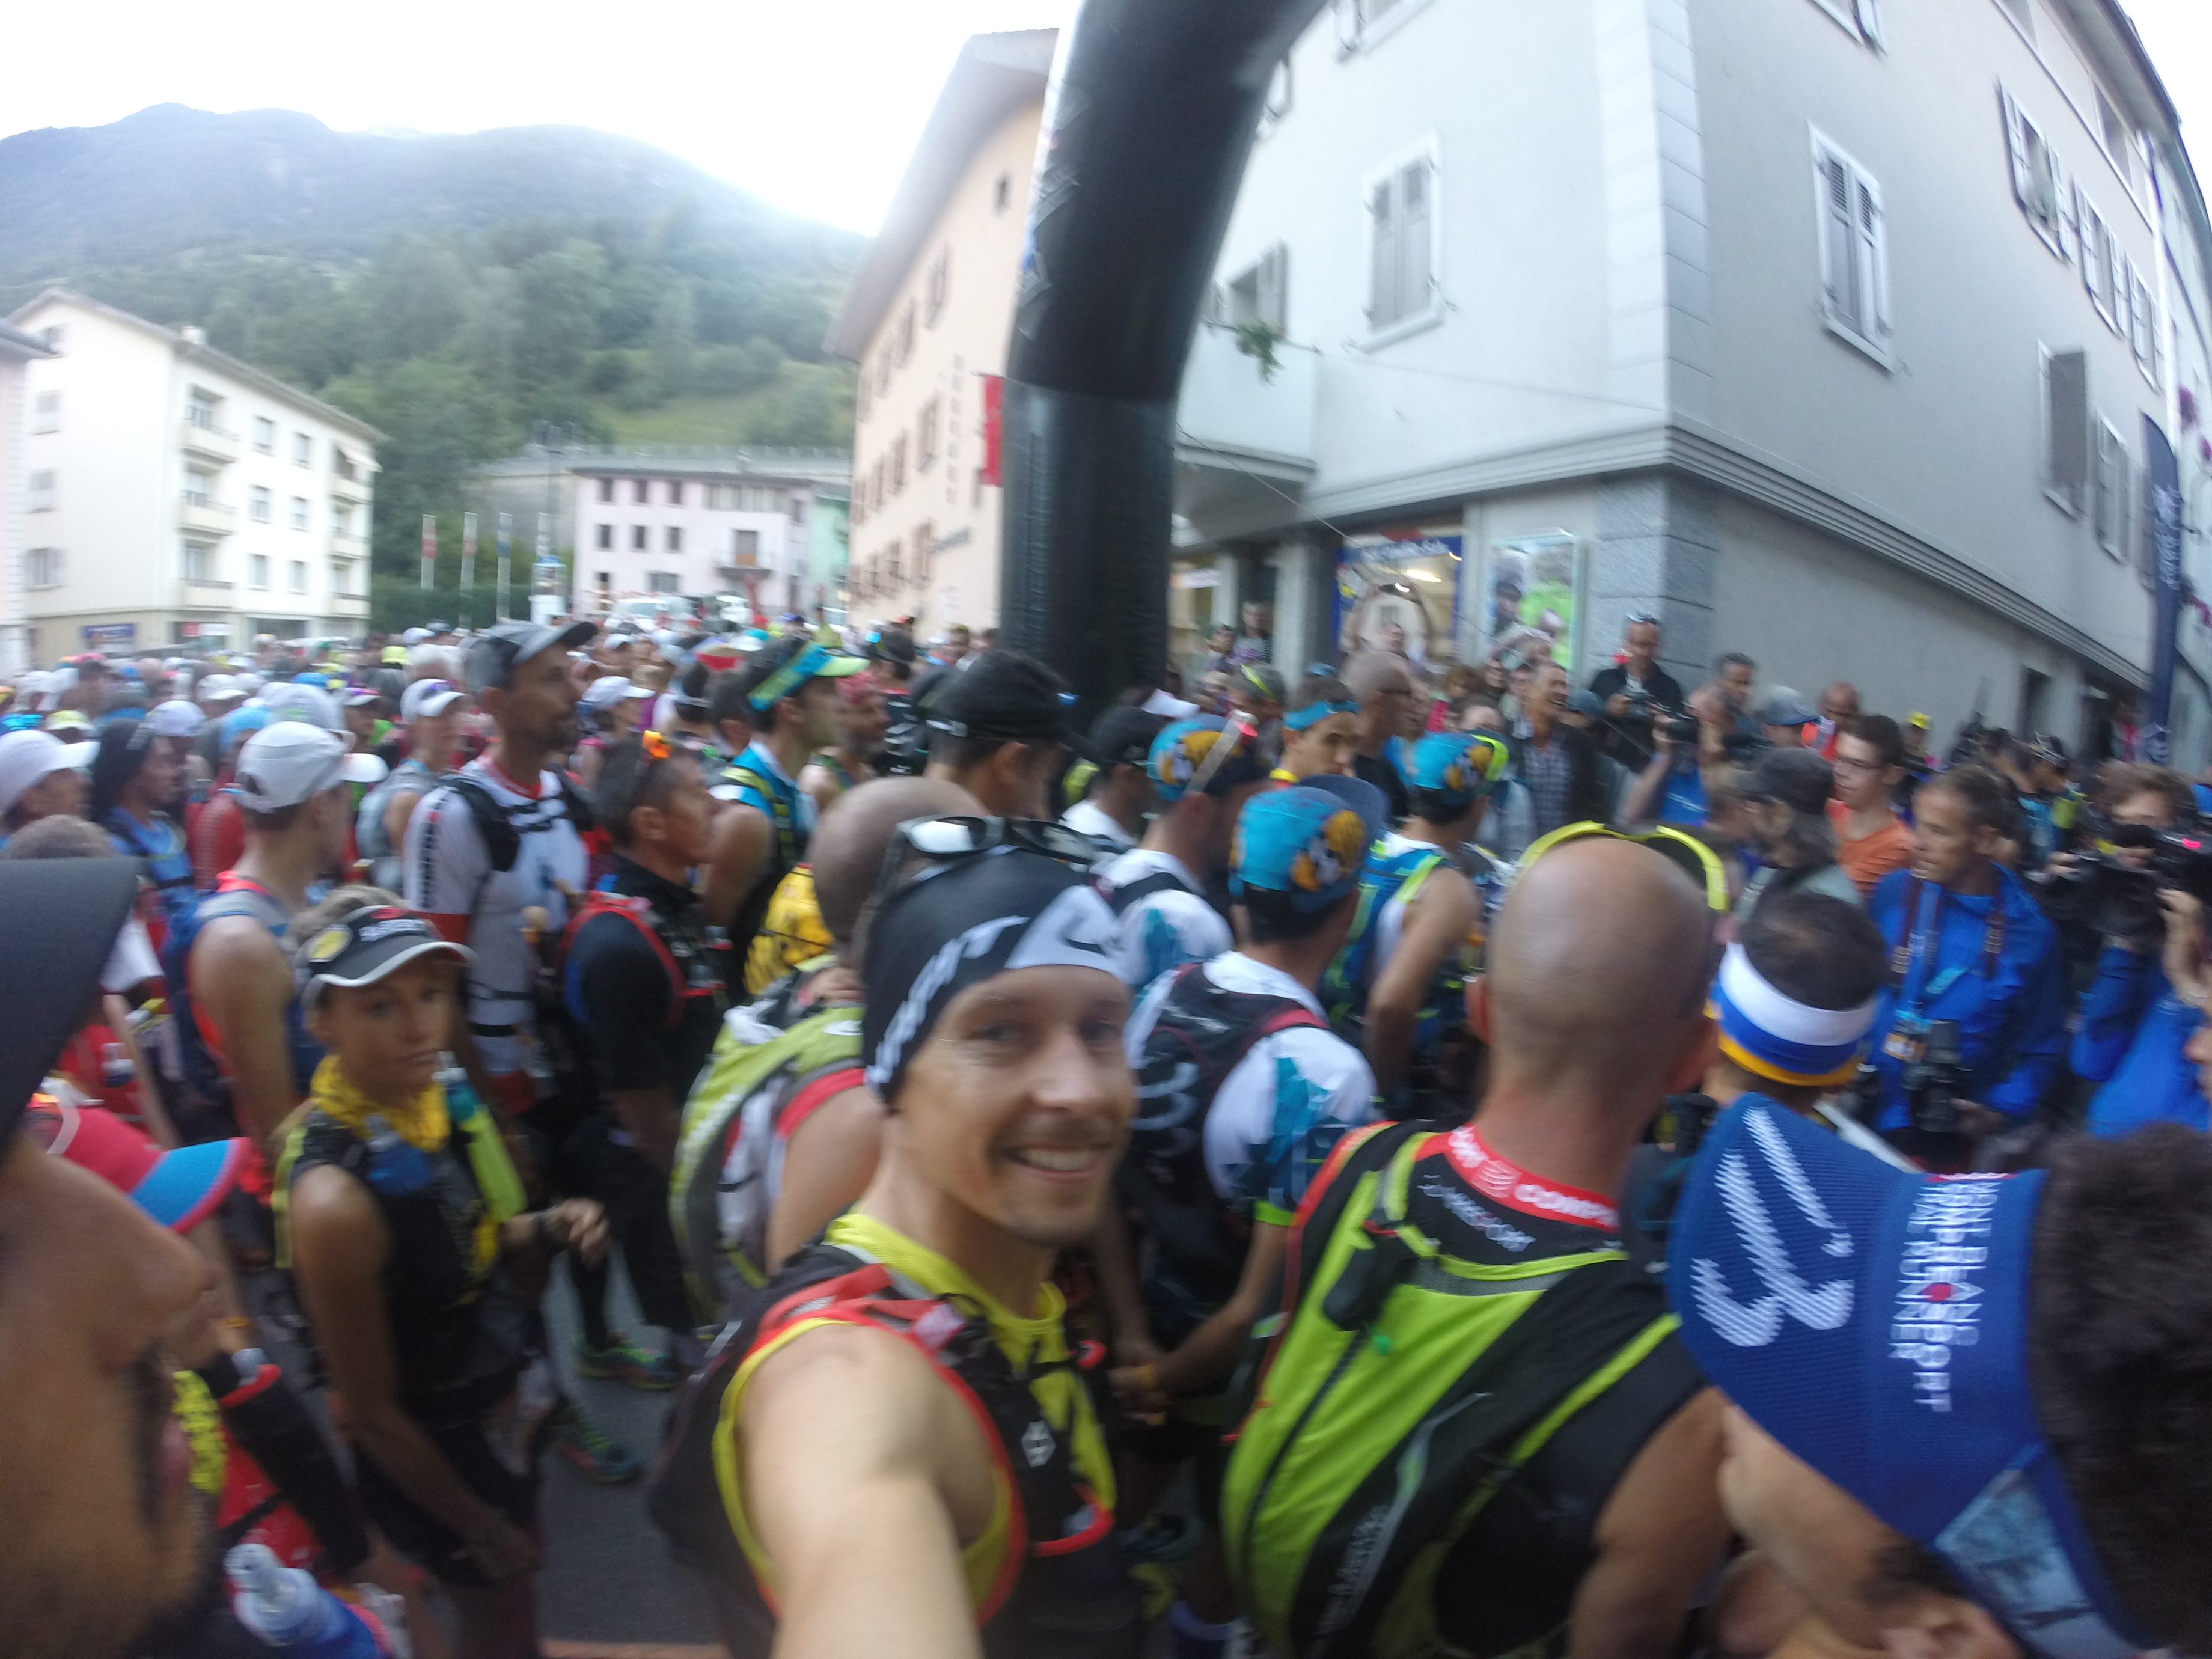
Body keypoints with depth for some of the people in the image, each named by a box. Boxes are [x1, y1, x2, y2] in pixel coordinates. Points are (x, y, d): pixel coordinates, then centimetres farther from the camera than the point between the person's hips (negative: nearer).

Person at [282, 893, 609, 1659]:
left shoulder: (434, 1095, -11)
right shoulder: (334, 1200, -33)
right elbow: (375, 1415, -22)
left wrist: (549, 1228, -15)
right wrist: (482, 1531, -10)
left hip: (500, 1413, 6)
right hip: (428, 1457, -6)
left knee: (507, 1597, 28)